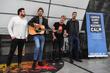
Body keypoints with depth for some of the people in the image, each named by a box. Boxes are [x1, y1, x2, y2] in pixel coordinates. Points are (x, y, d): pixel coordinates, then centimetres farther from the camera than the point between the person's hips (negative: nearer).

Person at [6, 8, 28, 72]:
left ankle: (19, 64, 23)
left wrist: (26, 36, 9)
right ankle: (8, 66, 2)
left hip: (23, 38, 4)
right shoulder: (14, 18, -2)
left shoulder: (25, 20, 12)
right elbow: (9, 27, -3)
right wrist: (12, 35, -10)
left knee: (20, 51, 11)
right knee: (12, 52, -5)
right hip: (15, 38, -4)